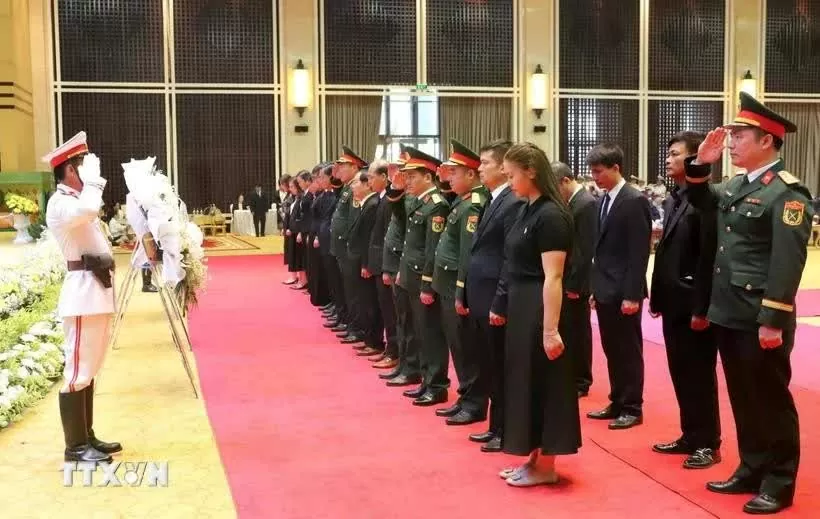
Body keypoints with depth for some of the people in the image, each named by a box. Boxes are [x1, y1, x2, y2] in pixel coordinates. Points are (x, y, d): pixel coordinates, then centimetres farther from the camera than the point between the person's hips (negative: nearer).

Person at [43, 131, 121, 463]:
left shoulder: (76, 199, 20)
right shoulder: (60, 203, -12)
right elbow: (87, 211, -35)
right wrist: (91, 179, -18)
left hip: (98, 291, 10)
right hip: (83, 292, -10)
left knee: (89, 369, 13)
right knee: (77, 370, -6)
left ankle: (87, 438, 21)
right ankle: (75, 447, 0)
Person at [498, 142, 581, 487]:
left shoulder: (551, 215, -18)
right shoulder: (528, 210, 10)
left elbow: (553, 278, -21)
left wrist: (550, 330, -23)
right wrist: (510, 308, 12)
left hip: (540, 309, -10)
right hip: (522, 307, 10)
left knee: (543, 383, 2)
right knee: (526, 379, 15)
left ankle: (546, 467, 15)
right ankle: (534, 459, 27)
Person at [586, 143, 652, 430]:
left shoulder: (635, 201, -12)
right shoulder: (603, 201, 12)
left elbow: (639, 252, -16)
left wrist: (632, 294, -18)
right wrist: (594, 287, 13)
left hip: (623, 292, -8)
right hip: (605, 290, 8)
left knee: (629, 351, 2)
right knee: (612, 350, 13)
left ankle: (632, 408, 11)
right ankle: (617, 403, 23)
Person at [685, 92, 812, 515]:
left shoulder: (787, 193, -14)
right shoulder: (736, 186, 11)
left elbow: (787, 263, -19)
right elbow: (701, 201, 28)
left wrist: (772, 321, -22)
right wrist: (701, 164, 9)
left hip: (760, 321, -8)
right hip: (729, 316, 8)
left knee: (771, 399, 5)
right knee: (743, 398, 16)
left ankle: (779, 483, 17)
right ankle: (752, 470, 29)